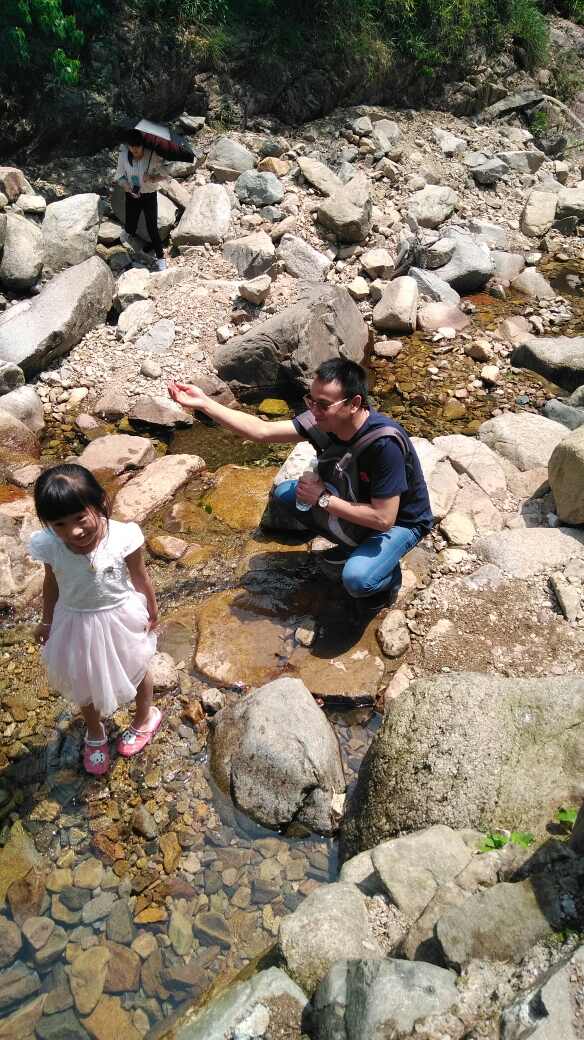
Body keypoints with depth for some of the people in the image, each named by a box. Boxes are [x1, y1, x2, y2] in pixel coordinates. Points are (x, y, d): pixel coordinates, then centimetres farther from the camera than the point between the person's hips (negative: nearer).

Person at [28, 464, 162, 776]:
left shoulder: (123, 537, -31)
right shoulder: (48, 545, -26)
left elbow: (139, 578, -12)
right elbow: (52, 583, -5)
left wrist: (151, 611, 3)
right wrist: (47, 620, 9)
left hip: (120, 618, -1)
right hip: (76, 622, 2)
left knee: (135, 670, 25)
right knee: (85, 682, 25)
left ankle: (145, 717, 57)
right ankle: (94, 732, 56)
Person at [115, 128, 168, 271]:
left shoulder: (153, 155, -18)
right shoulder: (124, 155, -11)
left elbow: (163, 174, -8)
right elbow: (120, 176, -2)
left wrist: (153, 178, -27)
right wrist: (127, 187, -21)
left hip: (149, 196, -2)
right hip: (132, 196, 2)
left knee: (152, 228, 0)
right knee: (130, 228, 9)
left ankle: (160, 258, 15)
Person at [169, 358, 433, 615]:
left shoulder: (384, 444, -38)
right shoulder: (323, 420, -17)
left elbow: (383, 519, -36)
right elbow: (262, 431, -14)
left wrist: (322, 498, -29)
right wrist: (204, 403, -21)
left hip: (400, 521, -7)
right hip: (355, 501, 7)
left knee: (357, 579, -33)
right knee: (284, 493, 0)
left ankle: (388, 575, 5)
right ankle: (353, 548, 13)